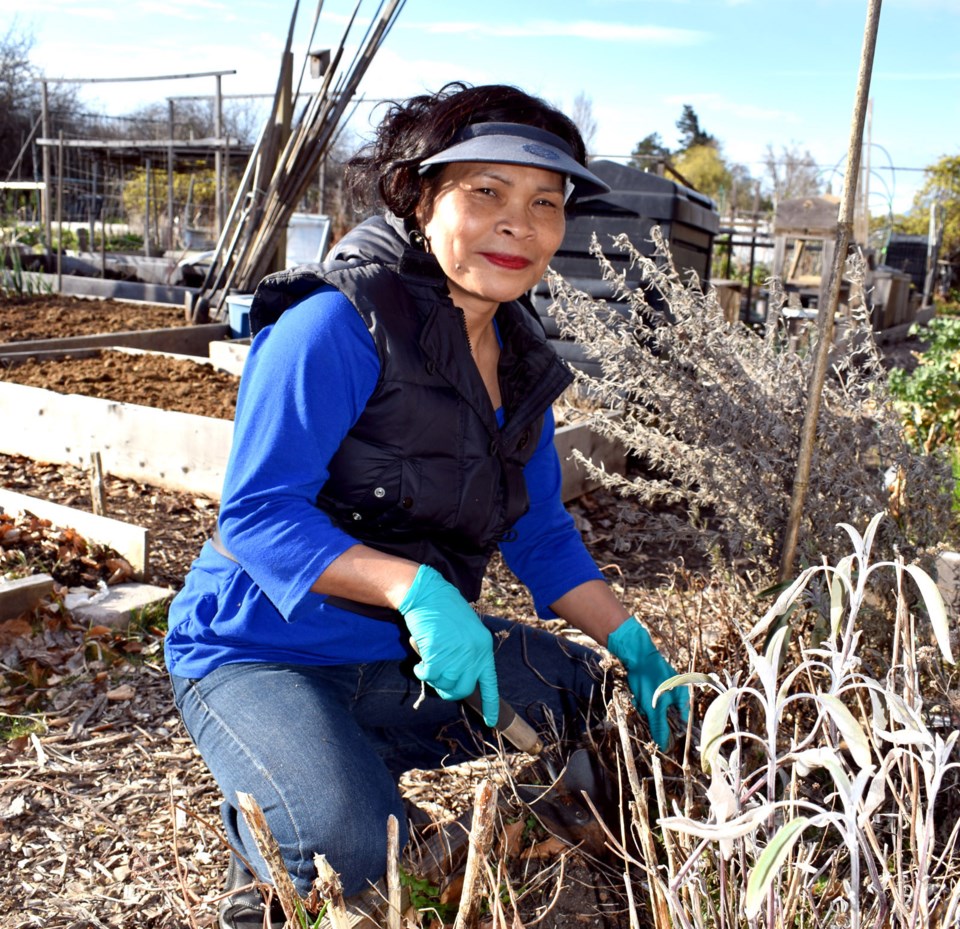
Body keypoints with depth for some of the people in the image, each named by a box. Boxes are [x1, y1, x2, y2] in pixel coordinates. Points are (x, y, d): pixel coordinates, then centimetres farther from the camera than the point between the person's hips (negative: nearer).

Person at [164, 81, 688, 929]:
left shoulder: (519, 359, 4)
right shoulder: (339, 325, -21)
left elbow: (540, 534, 9)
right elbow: (256, 512, -24)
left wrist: (634, 646, -1)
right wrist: (414, 587, -36)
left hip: (409, 658, 8)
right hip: (263, 653, -7)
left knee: (597, 702, 9)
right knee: (360, 860, -27)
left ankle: (348, 763, 18)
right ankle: (264, 826, 10)